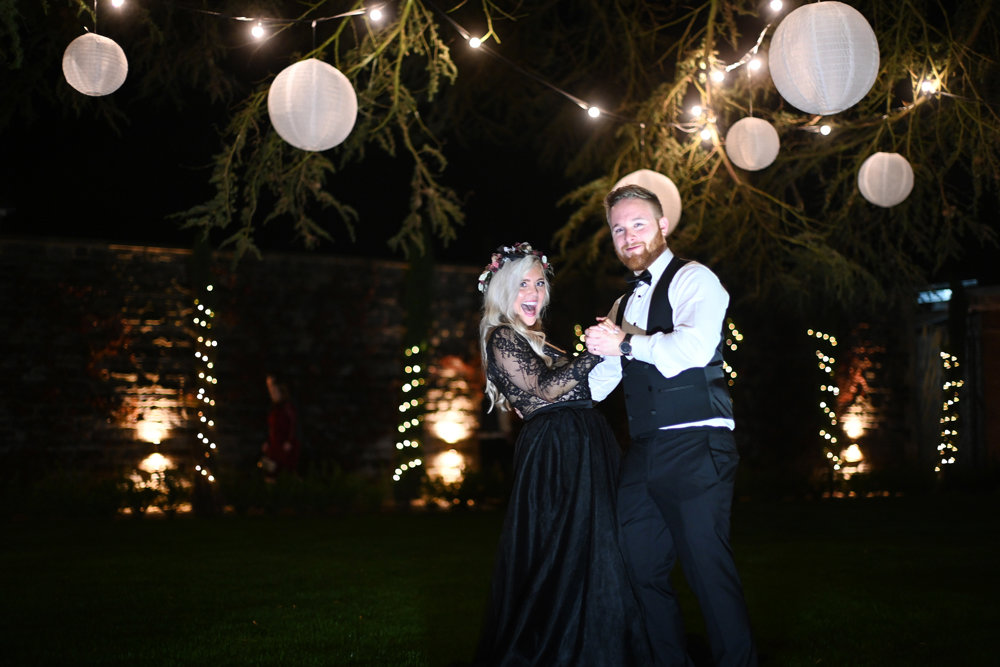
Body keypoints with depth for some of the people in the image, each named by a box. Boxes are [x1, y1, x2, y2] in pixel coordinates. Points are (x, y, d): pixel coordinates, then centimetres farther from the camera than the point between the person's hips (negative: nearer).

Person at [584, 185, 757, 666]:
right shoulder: (624, 305, 22)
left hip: (694, 447, -8)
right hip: (643, 455, 8)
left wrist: (625, 344, -13)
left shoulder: (692, 279, -1)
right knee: (641, 569, 9)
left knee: (708, 569, -8)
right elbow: (599, 382, 29)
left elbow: (695, 348, -20)